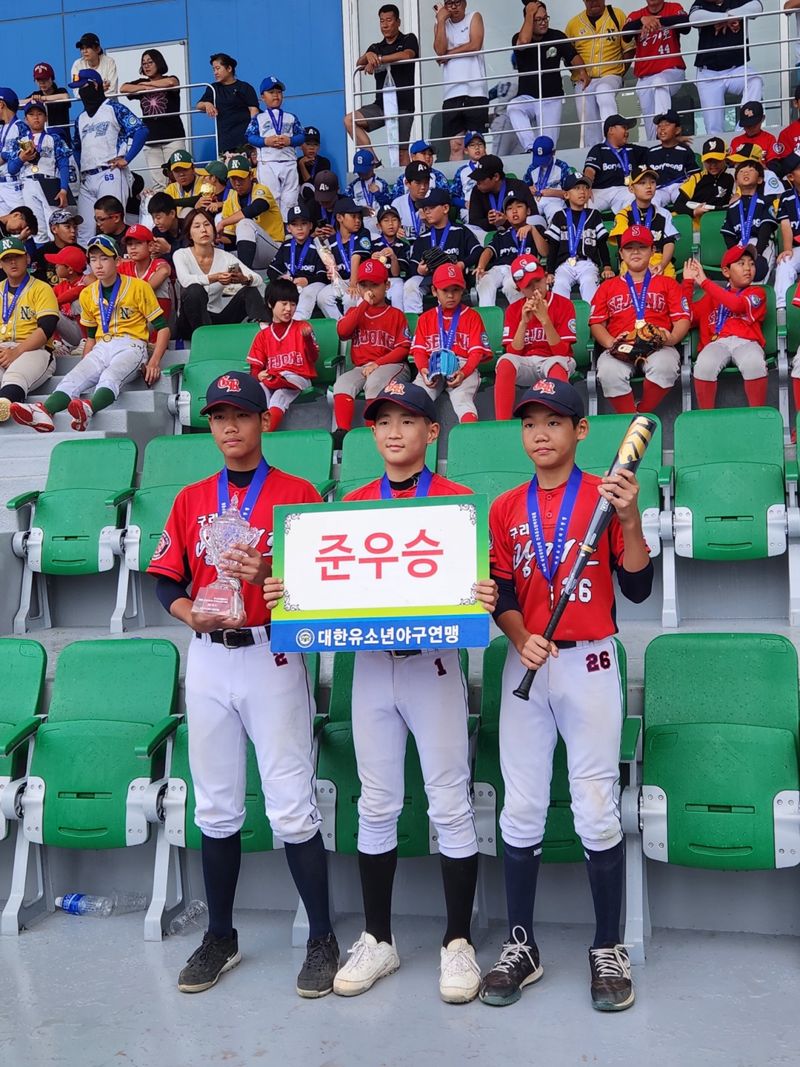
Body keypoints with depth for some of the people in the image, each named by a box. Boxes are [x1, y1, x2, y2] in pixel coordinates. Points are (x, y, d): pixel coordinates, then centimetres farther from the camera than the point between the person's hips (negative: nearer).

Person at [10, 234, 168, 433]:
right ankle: (44, 412, -49)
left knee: (110, 376, -36)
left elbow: (162, 327, -1)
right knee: (74, 377, -24)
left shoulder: (139, 287, -1)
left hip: (131, 347, -5)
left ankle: (88, 410, -65)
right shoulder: (87, 295, 15)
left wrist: (154, 363, -13)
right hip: (101, 348, 5)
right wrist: (85, 365, 9)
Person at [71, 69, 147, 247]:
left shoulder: (114, 108, 2)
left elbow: (141, 131, -9)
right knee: (83, 231, 3)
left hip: (110, 175, -7)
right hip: (87, 179, 7)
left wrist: (125, 159, -12)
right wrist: (81, 169, 15)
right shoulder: (81, 118, 22)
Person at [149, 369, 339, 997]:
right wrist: (189, 612, -9)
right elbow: (166, 578, 11)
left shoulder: (298, 494, 0)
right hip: (208, 659, 4)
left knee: (291, 805, -3)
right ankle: (220, 938, 26)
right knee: (215, 805, 12)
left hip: (273, 655, -4)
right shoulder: (191, 500, 13)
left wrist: (268, 576, -22)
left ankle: (323, 940, 11)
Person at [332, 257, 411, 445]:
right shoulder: (355, 312, 20)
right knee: (342, 383, -27)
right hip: (361, 367, 4)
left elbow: (403, 348, -2)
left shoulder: (396, 314, 8)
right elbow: (342, 331, -3)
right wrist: (364, 304, -4)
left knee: (374, 382, -36)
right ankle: (342, 431, -36)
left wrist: (378, 363, -14)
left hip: (391, 365, -3)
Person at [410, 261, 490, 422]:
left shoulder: (472, 316, 13)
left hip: (463, 368, -3)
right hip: (433, 368, 3)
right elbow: (419, 350, 10)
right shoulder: (426, 318, 21)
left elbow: (477, 351, 3)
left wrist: (463, 373, -17)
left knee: (462, 397, -33)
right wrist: (424, 370, -14)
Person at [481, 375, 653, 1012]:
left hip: (590, 664, -3)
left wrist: (630, 519, -20)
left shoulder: (605, 496, -1)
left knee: (598, 810, 0)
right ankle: (521, 947, 20)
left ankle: (609, 950, 16)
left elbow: (638, 588, -6)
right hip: (526, 665, 3)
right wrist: (522, 638, -12)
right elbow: (500, 594, 7)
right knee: (521, 810, 7)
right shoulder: (506, 509, 9)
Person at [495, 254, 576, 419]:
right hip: (525, 364, 2)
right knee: (505, 361, -31)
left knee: (557, 365, -38)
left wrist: (545, 320, -19)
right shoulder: (513, 309, 7)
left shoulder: (563, 304, -1)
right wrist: (523, 322, -14)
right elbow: (513, 352, -2)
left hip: (553, 361, -2)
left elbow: (562, 352, -9)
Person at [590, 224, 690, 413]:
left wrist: (672, 339, -11)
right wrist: (611, 343, -7)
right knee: (609, 372, -35)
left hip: (658, 347, 0)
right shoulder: (608, 286, 26)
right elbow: (596, 323, 15)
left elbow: (682, 319, 12)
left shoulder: (668, 284, 23)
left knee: (664, 366, -37)